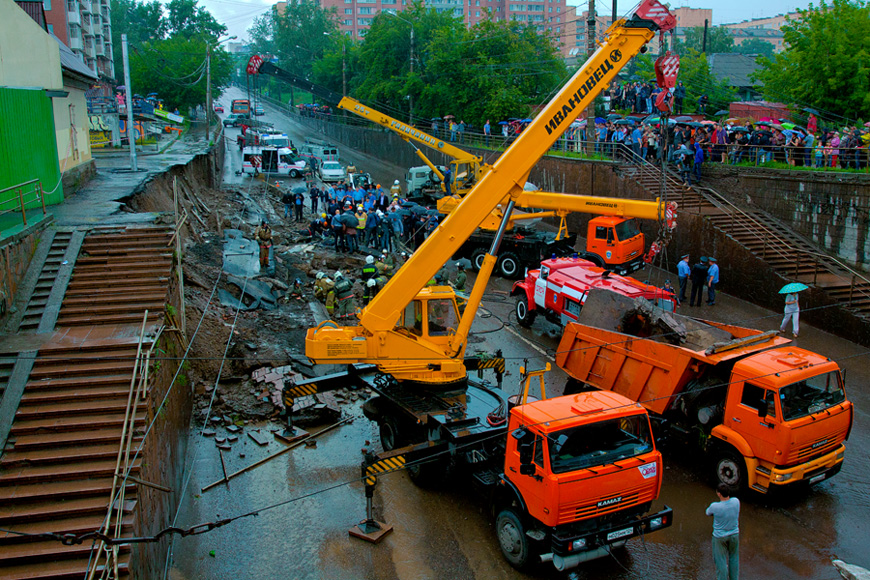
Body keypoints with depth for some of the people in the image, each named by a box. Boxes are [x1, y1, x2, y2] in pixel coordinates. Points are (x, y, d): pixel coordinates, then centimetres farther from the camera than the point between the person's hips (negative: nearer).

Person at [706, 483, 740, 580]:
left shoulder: (715, 506, -28)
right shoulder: (736, 501, -17)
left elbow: (708, 513, -4)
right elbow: (737, 516, 2)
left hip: (720, 537, -4)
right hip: (734, 534, 4)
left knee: (721, 561, 12)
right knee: (734, 558, 24)